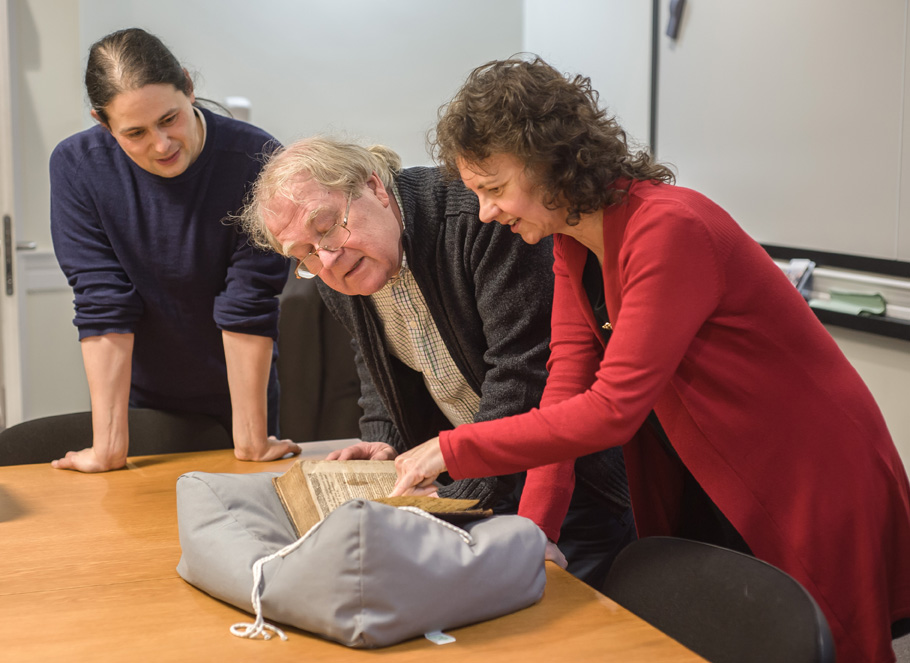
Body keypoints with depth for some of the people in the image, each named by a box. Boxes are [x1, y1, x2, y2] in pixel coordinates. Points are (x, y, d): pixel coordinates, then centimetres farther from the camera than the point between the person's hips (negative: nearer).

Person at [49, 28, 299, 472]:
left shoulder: (255, 158, -24)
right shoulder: (75, 166, -18)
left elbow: (249, 303, -23)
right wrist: (108, 446, -21)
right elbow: (103, 305, -19)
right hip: (138, 399, 1)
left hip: (240, 392, 0)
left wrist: (251, 440, -20)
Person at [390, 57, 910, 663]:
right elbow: (568, 382, -5)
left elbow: (611, 409, -31)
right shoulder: (572, 237, 0)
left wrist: (451, 450, -27)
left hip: (813, 488, -8)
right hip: (704, 487, 8)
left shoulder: (670, 229, -27)